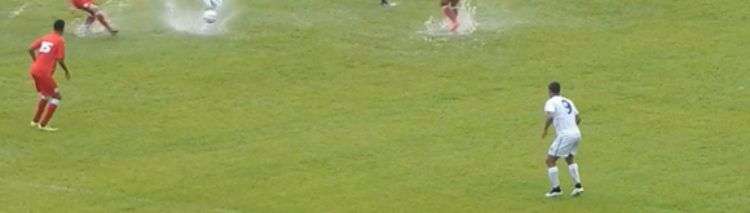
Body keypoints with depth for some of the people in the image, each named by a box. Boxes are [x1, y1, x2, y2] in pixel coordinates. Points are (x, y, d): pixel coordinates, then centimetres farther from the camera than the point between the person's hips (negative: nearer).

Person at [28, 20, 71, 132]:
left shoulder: (45, 38, 14)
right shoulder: (60, 40, -6)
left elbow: (31, 49, 8)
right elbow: (60, 59, -12)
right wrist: (67, 71, 5)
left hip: (34, 70, 8)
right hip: (44, 72, -8)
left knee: (45, 95, 27)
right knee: (57, 97, 1)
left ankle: (35, 121, 32)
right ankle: (43, 124, -2)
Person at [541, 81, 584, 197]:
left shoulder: (551, 102, -4)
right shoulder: (568, 101, 18)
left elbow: (550, 117, -22)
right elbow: (578, 118, 23)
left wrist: (545, 130, -9)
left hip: (564, 135, -7)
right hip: (576, 133, 8)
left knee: (550, 160, 3)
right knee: (570, 159, 28)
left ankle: (556, 188, 1)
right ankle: (578, 185, 21)